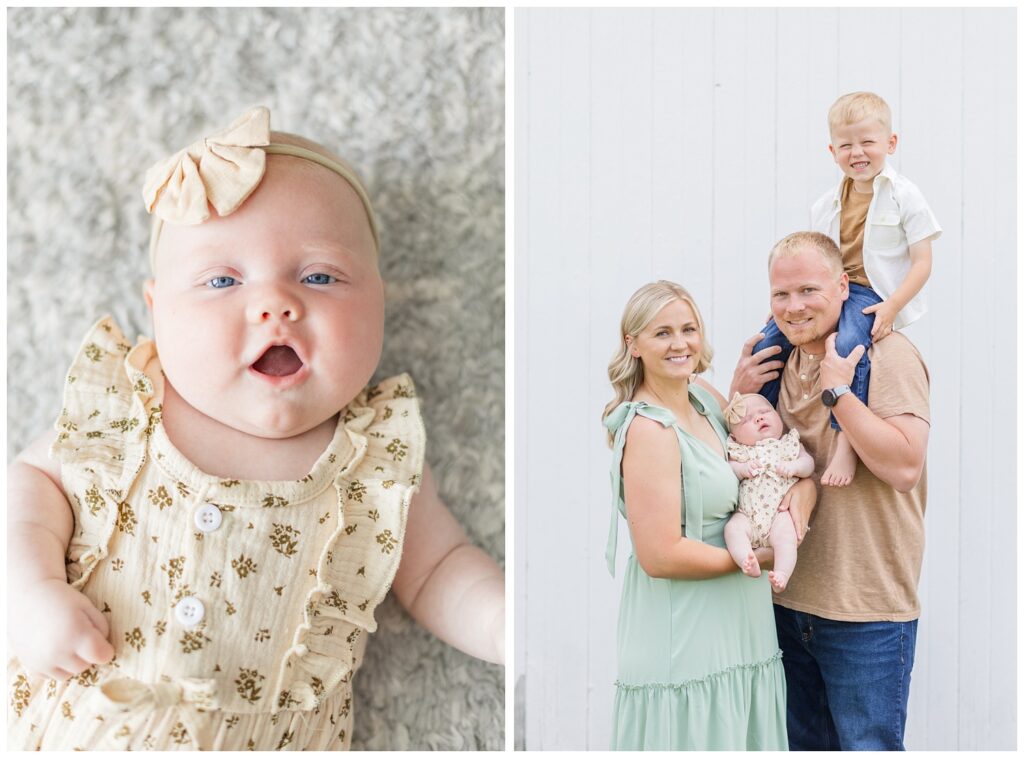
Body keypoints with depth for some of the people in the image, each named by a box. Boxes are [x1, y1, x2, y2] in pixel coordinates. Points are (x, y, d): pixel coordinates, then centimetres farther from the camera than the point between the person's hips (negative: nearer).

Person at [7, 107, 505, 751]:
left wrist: (507, 623, -12)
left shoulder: (381, 459, -3)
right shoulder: (120, 410, -1)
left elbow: (439, 571, 6)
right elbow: (34, 479, 9)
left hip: (257, 741, 2)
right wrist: (33, 593, -8)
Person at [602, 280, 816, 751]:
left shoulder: (704, 399, 5)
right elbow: (660, 555, -23)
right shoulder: (649, 430, -20)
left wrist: (803, 487, -4)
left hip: (734, 629, 8)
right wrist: (758, 557, -12)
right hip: (683, 640, -8)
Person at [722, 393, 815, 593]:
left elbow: (809, 463, 8)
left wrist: (793, 467, -13)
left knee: (784, 534, -28)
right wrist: (743, 469, -13)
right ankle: (749, 564, -38)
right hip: (747, 513, 1)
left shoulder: (790, 443, 14)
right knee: (733, 528, -26)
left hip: (779, 511, -1)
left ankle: (781, 575, -34)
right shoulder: (738, 450, 13)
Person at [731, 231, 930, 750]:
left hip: (867, 614, -6)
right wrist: (738, 395, -1)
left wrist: (837, 389, -22)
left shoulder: (887, 355, -12)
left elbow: (903, 467, -23)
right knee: (801, 743, 20)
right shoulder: (780, 363, 8)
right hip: (788, 602, 6)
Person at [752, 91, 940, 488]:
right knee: (771, 336, -9)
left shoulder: (904, 197, -3)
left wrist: (892, 306, -21)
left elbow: (922, 263, -7)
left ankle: (846, 443, -31)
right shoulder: (826, 205, 11)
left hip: (874, 295, -6)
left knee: (849, 344, -34)